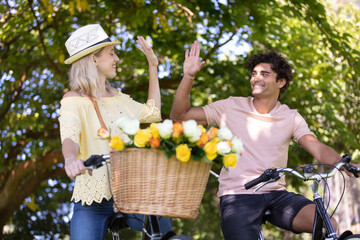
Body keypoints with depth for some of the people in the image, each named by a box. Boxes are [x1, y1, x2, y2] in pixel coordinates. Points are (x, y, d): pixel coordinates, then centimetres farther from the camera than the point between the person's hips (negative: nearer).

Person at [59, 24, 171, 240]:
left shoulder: (118, 98, 16)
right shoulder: (74, 100, -4)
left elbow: (152, 113, 31)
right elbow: (69, 135, -23)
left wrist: (153, 66, 30)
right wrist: (70, 158, -46)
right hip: (93, 199, -5)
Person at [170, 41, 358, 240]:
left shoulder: (291, 117, 9)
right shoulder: (231, 107, 5)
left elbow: (318, 148, -6)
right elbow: (179, 116, 5)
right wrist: (188, 76, -8)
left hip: (276, 195, 1)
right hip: (238, 196, -1)